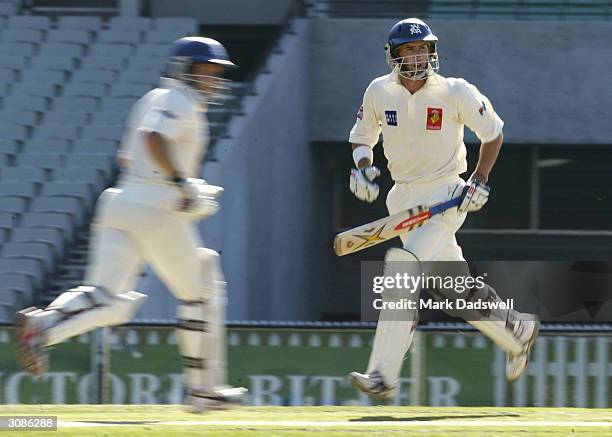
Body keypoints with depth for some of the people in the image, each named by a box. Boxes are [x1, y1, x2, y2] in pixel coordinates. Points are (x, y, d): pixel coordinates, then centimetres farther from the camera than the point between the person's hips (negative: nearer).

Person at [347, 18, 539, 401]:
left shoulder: (455, 93, -11)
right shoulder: (379, 92, -1)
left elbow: (492, 131, 3)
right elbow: (362, 136, 14)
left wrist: (480, 180, -6)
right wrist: (363, 167, -6)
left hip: (445, 198, -5)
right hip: (402, 199, 5)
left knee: (404, 272, -20)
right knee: (452, 285, 12)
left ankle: (383, 378, -22)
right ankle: (518, 331, 37)